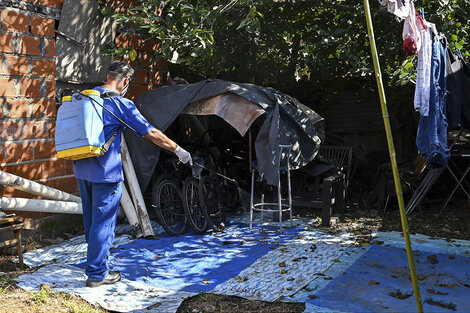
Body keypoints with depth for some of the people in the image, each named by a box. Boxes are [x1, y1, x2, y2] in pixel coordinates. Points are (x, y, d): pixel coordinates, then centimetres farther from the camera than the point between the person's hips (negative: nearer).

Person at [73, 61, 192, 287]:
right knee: (103, 222, 2)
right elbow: (151, 133, -12)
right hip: (106, 173, -8)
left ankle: (96, 261, 36)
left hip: (82, 169, 8)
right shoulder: (121, 104, -13)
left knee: (91, 219, 20)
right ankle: (97, 274, 11)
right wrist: (179, 150, -3)